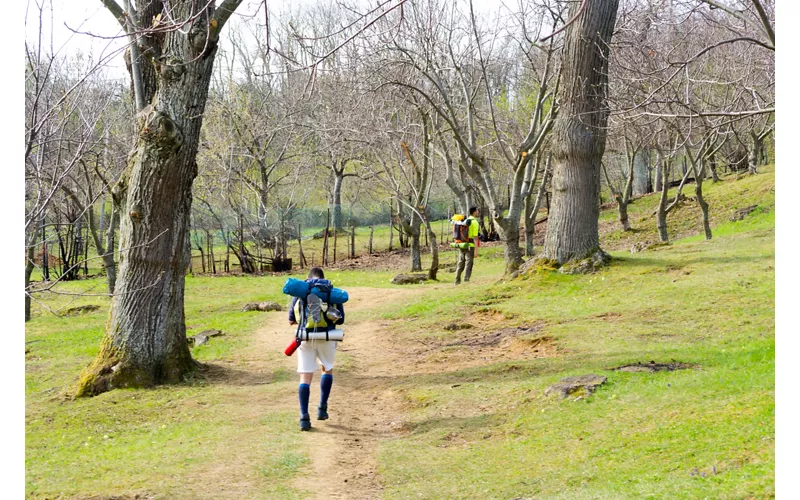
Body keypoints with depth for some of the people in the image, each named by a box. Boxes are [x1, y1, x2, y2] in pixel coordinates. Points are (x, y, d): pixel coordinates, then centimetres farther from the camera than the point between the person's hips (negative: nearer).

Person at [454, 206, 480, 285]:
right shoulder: (474, 222, -11)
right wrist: (476, 250, -15)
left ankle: (457, 281, 16)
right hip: (470, 246, -7)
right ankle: (466, 282, -8)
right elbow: (475, 237, -16)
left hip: (462, 245, 7)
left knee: (460, 264, 13)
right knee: (468, 265, -5)